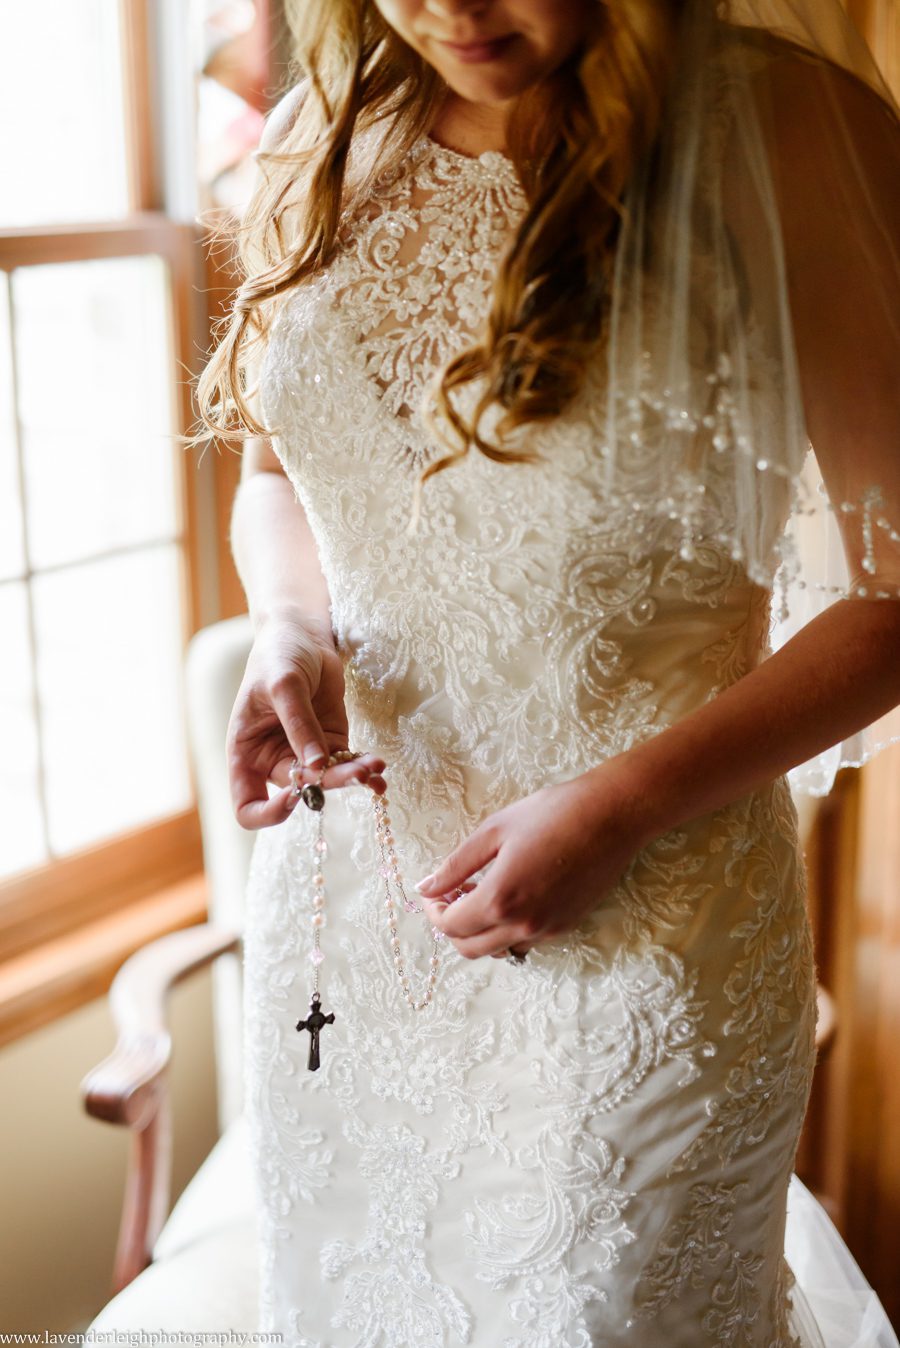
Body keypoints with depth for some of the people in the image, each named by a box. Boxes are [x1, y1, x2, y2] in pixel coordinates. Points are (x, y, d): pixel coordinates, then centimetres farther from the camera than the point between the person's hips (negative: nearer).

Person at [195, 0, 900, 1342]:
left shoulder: (783, 131, -14)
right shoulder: (323, 143, 1)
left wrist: (624, 805, -18)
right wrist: (290, 631, -8)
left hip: (640, 921, -5)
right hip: (339, 890, 5)